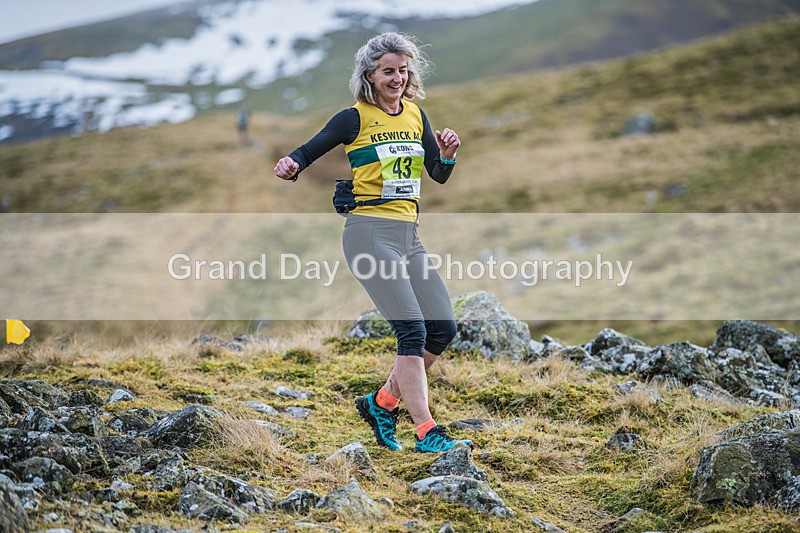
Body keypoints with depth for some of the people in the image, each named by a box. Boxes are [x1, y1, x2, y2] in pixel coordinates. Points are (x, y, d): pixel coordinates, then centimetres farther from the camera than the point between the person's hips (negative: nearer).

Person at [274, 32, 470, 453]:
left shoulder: (415, 115, 13)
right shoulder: (355, 118, -4)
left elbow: (438, 176, 14)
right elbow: (306, 153, -5)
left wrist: (447, 154, -7)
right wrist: (291, 166, -27)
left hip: (409, 236, 7)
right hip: (370, 233, -7)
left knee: (443, 329, 2)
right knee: (412, 331, -15)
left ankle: (382, 402, 18)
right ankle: (426, 432, -9)